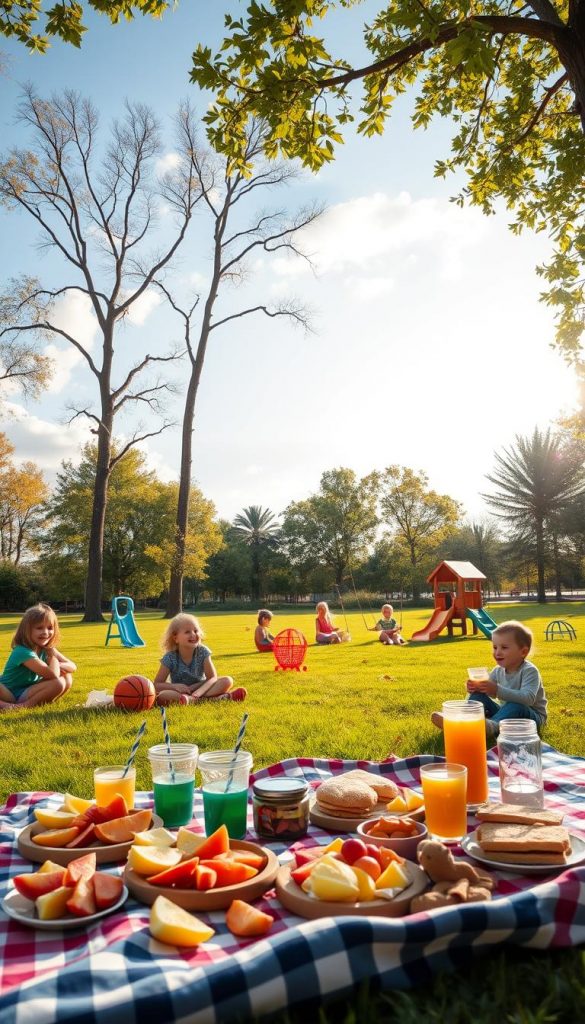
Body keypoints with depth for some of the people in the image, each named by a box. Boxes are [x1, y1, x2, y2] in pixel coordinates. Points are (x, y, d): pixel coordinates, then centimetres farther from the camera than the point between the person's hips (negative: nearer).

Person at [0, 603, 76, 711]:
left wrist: (58, 665, -15)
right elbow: (53, 675, -25)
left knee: (67, 678, -9)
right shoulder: (23, 652, -21)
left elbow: (73, 666, 4)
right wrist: (53, 658, -8)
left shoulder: (47, 649, 3)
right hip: (10, 695, -8)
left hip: (28, 693, 8)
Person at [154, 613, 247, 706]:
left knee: (227, 681, -20)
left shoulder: (203, 652, -13)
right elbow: (157, 685, -12)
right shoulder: (170, 658, -15)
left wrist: (198, 693, -36)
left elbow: (213, 677, -18)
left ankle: (192, 699, -32)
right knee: (162, 696, -36)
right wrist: (175, 686, -31)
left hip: (200, 687, 1)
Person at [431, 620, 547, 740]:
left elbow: (528, 699, -36)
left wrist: (497, 690, -46)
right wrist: (475, 688, -22)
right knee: (478, 695, -7)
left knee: (516, 706, -37)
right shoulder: (498, 671, 2)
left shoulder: (529, 671, -19)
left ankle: (492, 727, -62)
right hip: (507, 713, 6)